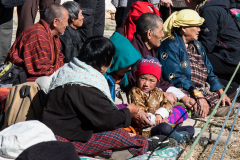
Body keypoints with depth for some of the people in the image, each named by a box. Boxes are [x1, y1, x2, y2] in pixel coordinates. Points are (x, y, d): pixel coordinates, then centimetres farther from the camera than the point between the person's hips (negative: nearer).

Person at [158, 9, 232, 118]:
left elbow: (208, 72, 22)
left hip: (204, 91, 9)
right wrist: (198, 95, -22)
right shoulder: (170, 46, -6)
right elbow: (175, 77, -17)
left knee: (224, 109, -10)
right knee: (201, 110, -34)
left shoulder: (196, 45, 22)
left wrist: (221, 92, 7)